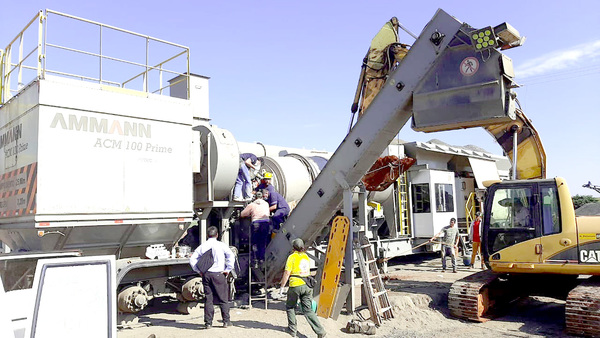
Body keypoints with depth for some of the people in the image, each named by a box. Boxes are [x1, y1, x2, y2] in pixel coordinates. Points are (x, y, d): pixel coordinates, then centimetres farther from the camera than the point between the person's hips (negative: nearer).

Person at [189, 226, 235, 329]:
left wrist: (199, 270, 10)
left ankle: (208, 322, 10)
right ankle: (226, 321, 10)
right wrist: (228, 269, -5)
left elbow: (192, 259, 5)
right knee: (223, 298, 6)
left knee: (208, 298, 9)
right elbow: (231, 256, -13)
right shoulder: (221, 245, -4)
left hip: (206, 274, 3)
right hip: (218, 274, -3)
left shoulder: (202, 246, 5)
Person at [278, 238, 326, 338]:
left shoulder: (292, 257, -8)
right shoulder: (306, 257, 12)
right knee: (308, 310, 7)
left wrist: (282, 286, -5)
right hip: (307, 286, 5)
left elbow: (287, 273, -11)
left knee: (290, 307, 17)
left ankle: (292, 329, 20)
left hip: (295, 286, -5)